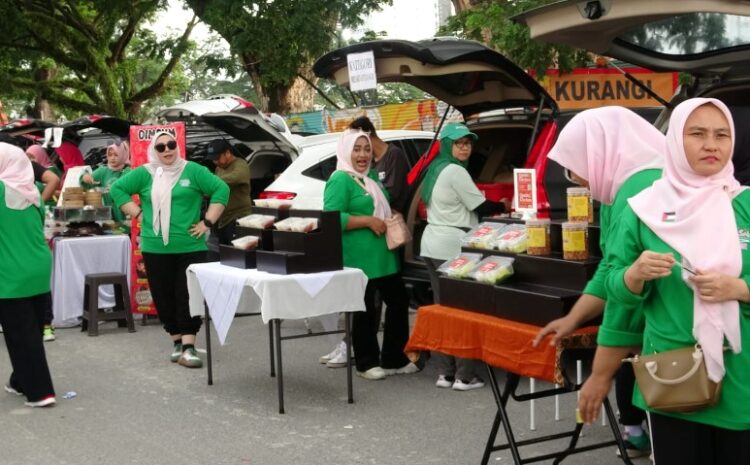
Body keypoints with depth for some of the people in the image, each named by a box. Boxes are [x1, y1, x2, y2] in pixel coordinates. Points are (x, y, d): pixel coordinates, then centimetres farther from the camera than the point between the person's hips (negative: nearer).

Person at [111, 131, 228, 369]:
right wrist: (138, 214, 2)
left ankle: (188, 347, -9)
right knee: (164, 296, 6)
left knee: (188, 295, -6)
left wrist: (207, 222, -6)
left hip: (190, 247, -2)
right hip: (155, 248, 2)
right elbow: (117, 189, 11)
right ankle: (177, 341, 20)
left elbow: (221, 189, 0)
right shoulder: (144, 173, 6)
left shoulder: (193, 171, 1)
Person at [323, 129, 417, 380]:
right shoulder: (340, 179, -11)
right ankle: (367, 364, 15)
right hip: (359, 258, -9)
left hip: (384, 254, 9)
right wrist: (367, 221, -21)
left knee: (399, 301, 12)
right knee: (365, 311, 2)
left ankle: (394, 359, 24)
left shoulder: (372, 177, 16)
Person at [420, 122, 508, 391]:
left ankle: (445, 373, 14)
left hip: (434, 245, 10)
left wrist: (493, 211, 19)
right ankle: (465, 376, -5)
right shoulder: (455, 172, -12)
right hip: (452, 247, -10)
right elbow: (480, 206, -9)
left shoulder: (436, 169, 18)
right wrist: (503, 206, 10)